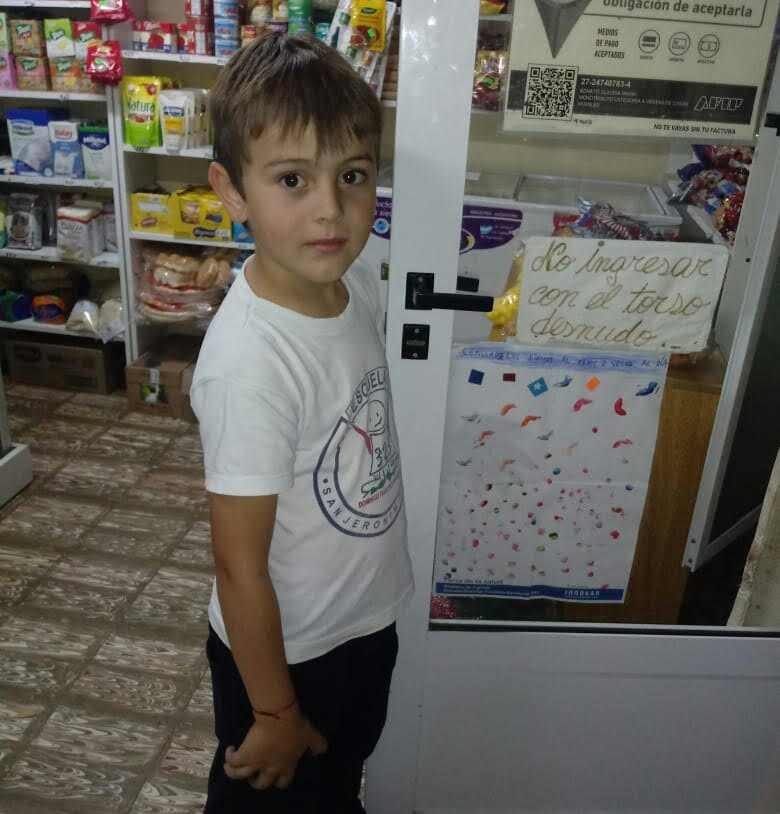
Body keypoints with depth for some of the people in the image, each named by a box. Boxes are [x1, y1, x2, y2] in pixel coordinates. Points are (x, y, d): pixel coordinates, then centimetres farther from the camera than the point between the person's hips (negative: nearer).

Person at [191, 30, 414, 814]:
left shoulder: (359, 285, -12)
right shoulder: (248, 363, -34)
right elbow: (239, 566, -24)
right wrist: (273, 712, -11)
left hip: (366, 622, 6)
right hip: (285, 651, -6)